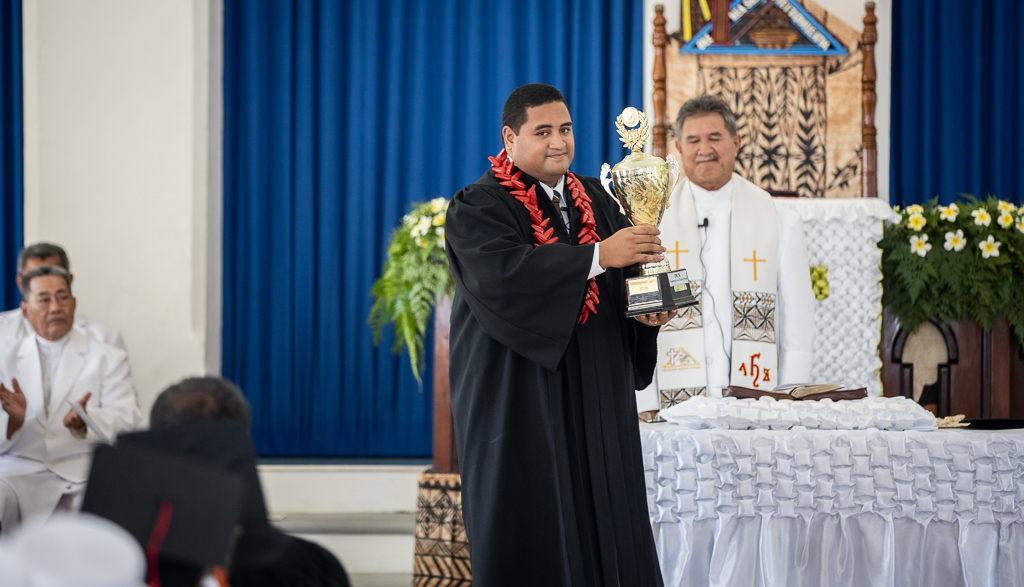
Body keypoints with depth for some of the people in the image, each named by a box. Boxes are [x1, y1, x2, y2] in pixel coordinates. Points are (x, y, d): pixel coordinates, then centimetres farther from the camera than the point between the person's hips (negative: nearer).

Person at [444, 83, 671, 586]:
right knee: (530, 537, -4)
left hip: (596, 396, 6)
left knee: (603, 521, 4)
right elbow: (503, 272, -24)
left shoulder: (596, 200, 14)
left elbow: (629, 273, 12)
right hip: (522, 400, -6)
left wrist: (645, 308, -12)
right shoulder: (477, 208, -6)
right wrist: (598, 256, -27)